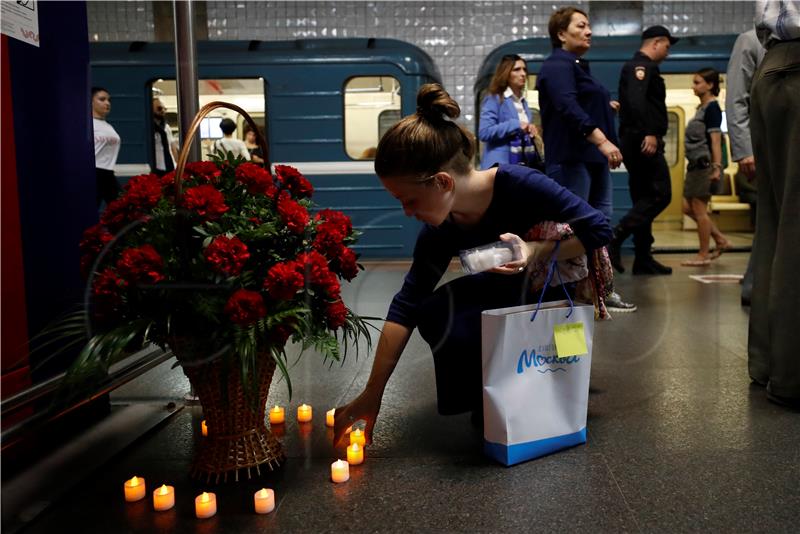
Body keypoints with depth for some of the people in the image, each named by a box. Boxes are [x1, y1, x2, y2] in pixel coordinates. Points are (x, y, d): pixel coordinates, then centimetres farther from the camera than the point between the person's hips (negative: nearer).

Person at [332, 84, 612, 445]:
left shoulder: (520, 185, -30)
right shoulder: (439, 234, -14)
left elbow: (599, 229, -24)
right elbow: (405, 307, -15)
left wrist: (537, 252, -38)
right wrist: (372, 394, -17)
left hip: (565, 296, -4)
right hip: (513, 299, 5)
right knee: (433, 314, -20)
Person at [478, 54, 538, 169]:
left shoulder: (523, 102, 16)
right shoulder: (494, 99, -5)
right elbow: (484, 132, -16)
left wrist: (530, 131, 2)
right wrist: (516, 125, -18)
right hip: (501, 164, -7)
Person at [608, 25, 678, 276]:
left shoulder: (636, 66, 24)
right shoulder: (642, 66, -7)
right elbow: (636, 100, -24)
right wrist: (648, 133, -30)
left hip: (634, 142, 11)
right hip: (644, 141, -11)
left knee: (643, 199, 9)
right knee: (660, 195, -11)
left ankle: (643, 259, 10)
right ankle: (616, 236, -18)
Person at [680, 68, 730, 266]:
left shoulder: (712, 107, -11)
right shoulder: (701, 107, 15)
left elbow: (715, 139, -17)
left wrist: (717, 166, -22)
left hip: (705, 164, -9)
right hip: (696, 164, 9)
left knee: (699, 209, -3)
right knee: (688, 208, 12)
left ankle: (703, 255, 6)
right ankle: (721, 241, 19)